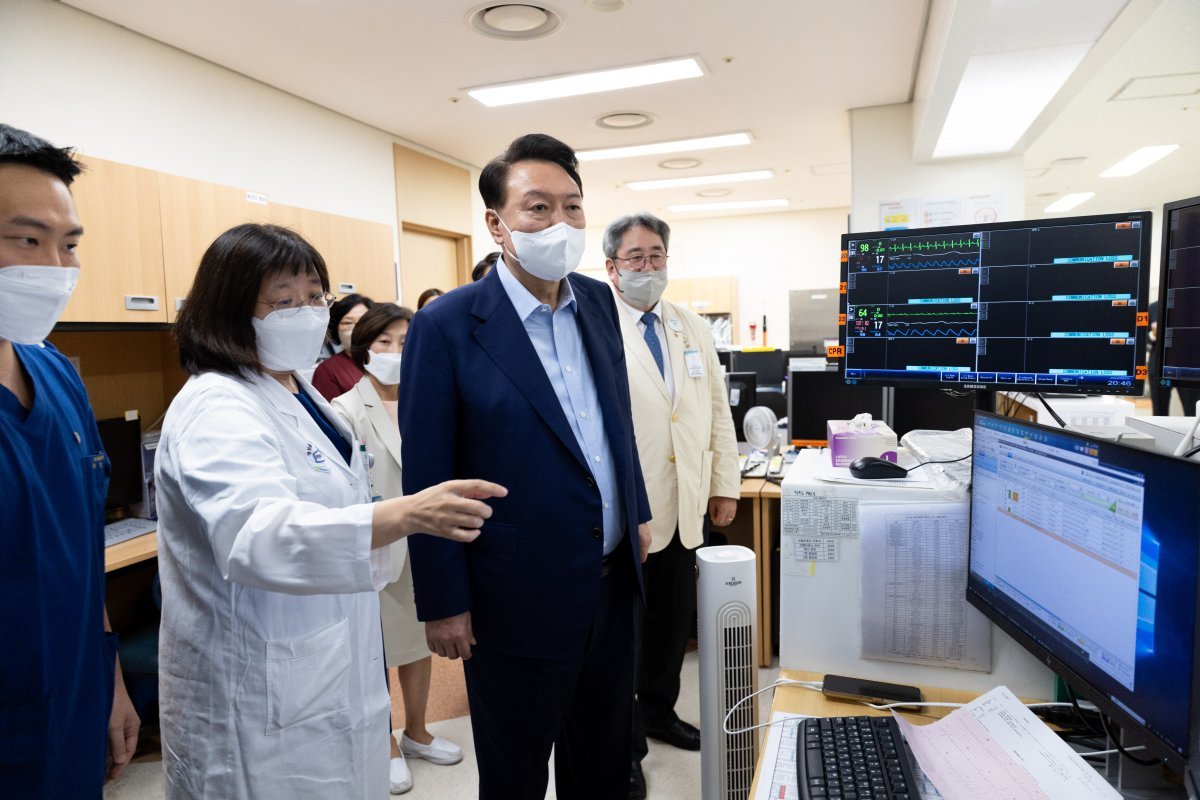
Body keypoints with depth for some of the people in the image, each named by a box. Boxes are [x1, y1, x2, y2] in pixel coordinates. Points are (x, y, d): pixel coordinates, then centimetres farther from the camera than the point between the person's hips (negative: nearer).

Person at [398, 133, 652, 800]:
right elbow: (428, 477, -13)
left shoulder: (598, 301, 2)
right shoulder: (447, 327, -16)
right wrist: (443, 604, -9)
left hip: (615, 581, 6)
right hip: (521, 596, -5)